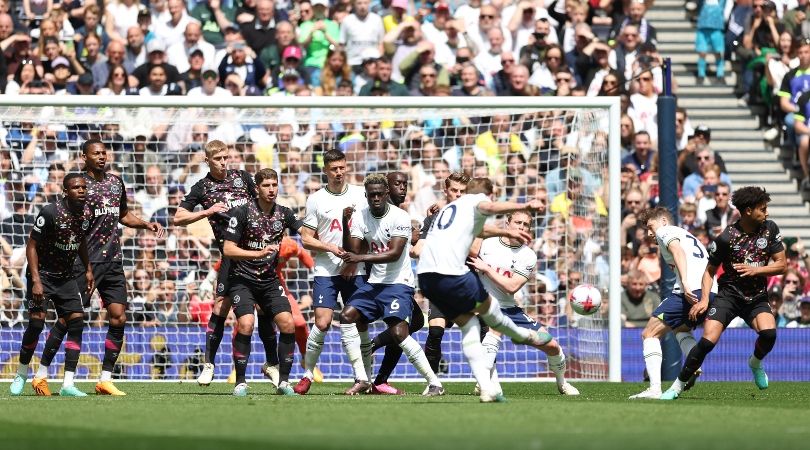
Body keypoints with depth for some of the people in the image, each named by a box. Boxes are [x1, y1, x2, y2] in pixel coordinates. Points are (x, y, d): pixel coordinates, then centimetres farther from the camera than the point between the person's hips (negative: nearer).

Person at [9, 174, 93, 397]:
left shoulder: (85, 215, 0)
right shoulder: (50, 212, -20)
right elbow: (31, 246, -17)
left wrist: (88, 269, 14)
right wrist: (36, 281, -23)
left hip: (65, 277, 6)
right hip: (42, 272, -5)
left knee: (76, 320, -9)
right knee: (37, 321, -16)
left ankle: (68, 384, -11)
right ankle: (21, 374, 9)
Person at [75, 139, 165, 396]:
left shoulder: (116, 182, 14)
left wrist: (146, 224, 14)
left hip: (112, 260, 7)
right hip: (86, 260, -6)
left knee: (118, 317, 0)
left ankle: (106, 379, 5)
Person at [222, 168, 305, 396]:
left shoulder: (284, 213, 3)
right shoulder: (242, 213, -10)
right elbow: (228, 249, -13)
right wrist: (258, 253, -23)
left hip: (270, 281, 4)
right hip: (243, 280, -4)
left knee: (287, 324, -12)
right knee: (246, 324, -23)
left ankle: (284, 381, 1)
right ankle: (240, 382, -11)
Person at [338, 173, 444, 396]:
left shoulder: (400, 217, -13)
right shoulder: (360, 217, 4)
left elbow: (394, 254, -22)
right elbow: (352, 251, -1)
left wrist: (360, 258, -29)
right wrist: (345, 224, -13)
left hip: (398, 283, -6)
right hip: (374, 283, 6)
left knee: (399, 333, -20)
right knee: (347, 315, -10)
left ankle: (434, 383, -11)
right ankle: (361, 379, -4)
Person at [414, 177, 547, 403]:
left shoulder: (446, 209, 31)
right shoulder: (476, 200, 11)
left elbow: (417, 249, 27)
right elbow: (492, 207, -17)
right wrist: (525, 206, -32)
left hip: (425, 274, 7)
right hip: (451, 273, -7)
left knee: (469, 324, 14)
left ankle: (487, 388, 8)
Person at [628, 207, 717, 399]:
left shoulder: (666, 231, 10)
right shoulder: (691, 237, 35)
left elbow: (678, 251, -11)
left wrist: (685, 282, -25)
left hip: (691, 289, -8)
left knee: (650, 333, -1)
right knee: (682, 329, 34)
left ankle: (655, 388, -16)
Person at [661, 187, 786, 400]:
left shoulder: (770, 229, -1)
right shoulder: (727, 237, -11)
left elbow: (781, 264, 2)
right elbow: (710, 270, 1)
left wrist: (755, 270, -15)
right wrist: (704, 300, -12)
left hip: (757, 298, 2)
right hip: (728, 294, -2)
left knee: (769, 332, -27)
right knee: (708, 341, -20)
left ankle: (756, 362, 8)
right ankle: (677, 386, -6)